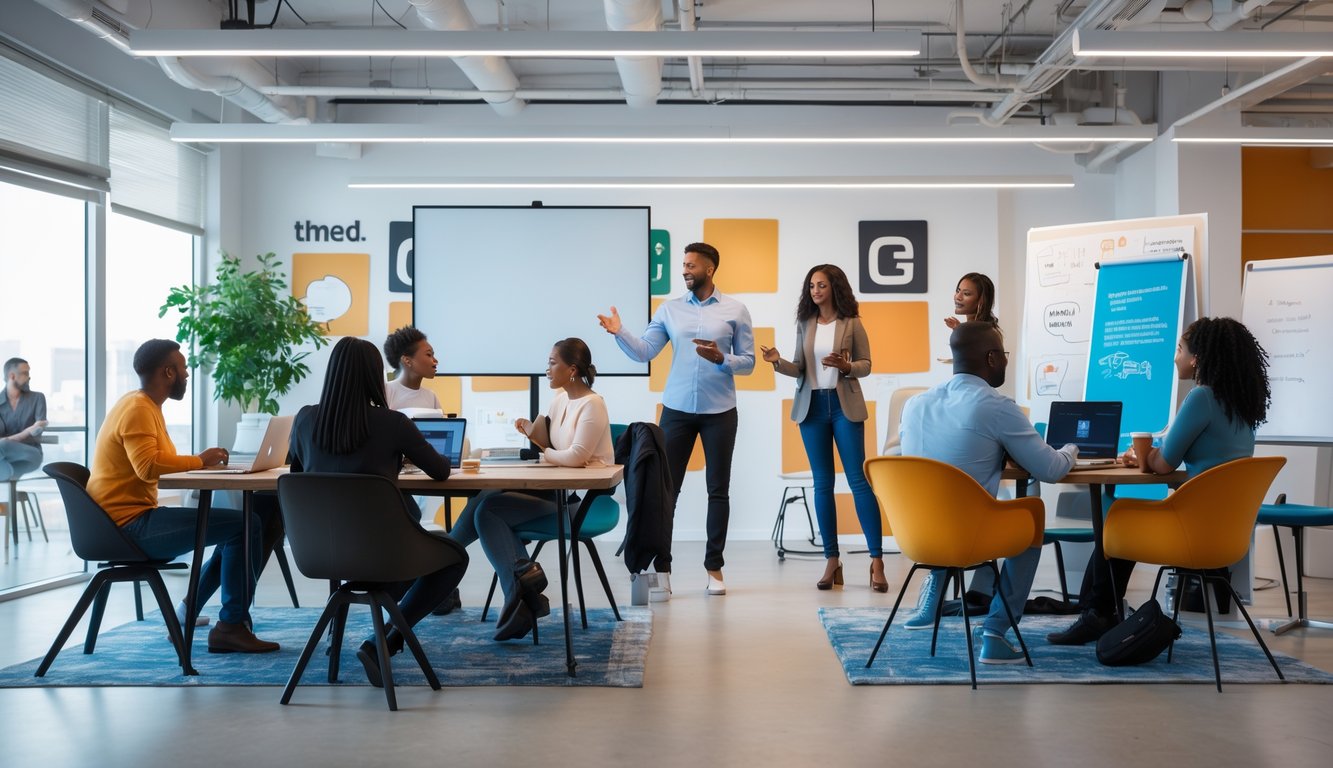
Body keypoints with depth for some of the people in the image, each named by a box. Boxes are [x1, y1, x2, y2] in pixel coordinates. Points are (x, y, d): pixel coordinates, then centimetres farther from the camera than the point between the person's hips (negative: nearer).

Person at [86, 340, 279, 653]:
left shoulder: (146, 406, 18)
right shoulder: (137, 409, -14)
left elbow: (162, 462, 14)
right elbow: (148, 465, -28)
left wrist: (199, 462, -2)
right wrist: (198, 460, -17)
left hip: (133, 520, 11)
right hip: (131, 524, -11)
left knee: (236, 527, 14)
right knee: (246, 525, -17)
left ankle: (189, 612, 14)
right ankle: (231, 626, -11)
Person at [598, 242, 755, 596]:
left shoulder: (735, 310, 1)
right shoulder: (669, 309, 6)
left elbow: (748, 362, 1)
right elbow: (644, 352, -1)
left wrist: (721, 359, -18)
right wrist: (620, 332, -17)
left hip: (719, 412, -1)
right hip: (677, 410, 1)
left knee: (718, 490, 5)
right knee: (666, 487, 1)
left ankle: (714, 567, 15)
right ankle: (661, 566, 8)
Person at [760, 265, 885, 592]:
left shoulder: (851, 323, -1)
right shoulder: (805, 324, 9)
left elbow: (866, 364, 1)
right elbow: (799, 369, 7)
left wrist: (846, 367, -19)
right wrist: (778, 362, -11)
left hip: (844, 405, -4)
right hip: (812, 406, 4)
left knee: (859, 480, -6)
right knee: (822, 484, 5)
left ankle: (877, 561, -3)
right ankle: (831, 560, 11)